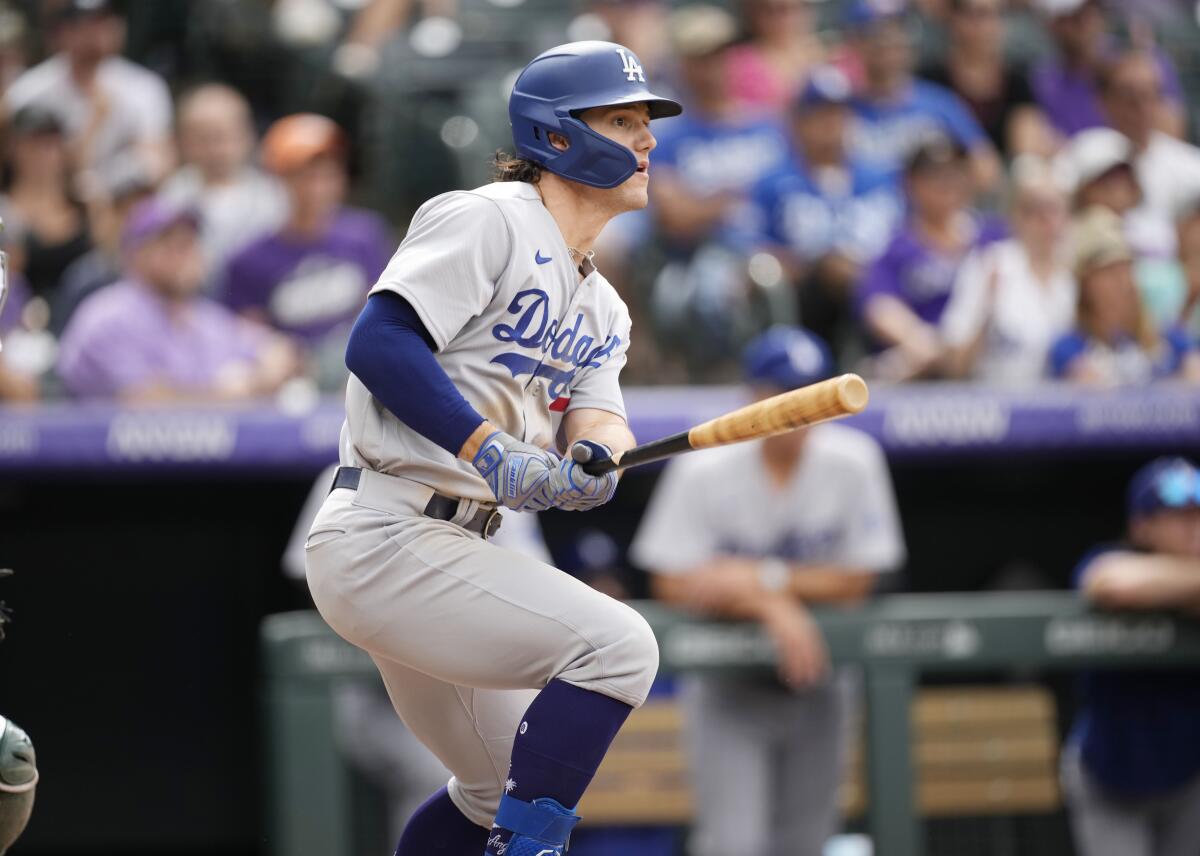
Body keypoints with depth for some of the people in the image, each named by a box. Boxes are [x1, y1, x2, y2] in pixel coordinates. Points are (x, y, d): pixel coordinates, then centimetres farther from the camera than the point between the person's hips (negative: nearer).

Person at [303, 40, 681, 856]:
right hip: (384, 537, -10)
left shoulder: (602, 308, 19)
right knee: (617, 643, -22)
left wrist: (595, 459, -19)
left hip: (445, 549, 10)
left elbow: (597, 418, 5)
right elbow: (379, 342, -20)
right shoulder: (489, 219, -9)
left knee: (505, 790, 19)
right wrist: (489, 450, -28)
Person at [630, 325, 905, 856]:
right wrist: (772, 606, -26)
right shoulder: (704, 474, -14)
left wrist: (762, 579, -19)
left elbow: (857, 580, -8)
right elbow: (675, 584, -15)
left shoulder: (852, 462, -10)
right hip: (728, 687, -2)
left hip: (817, 679, 2)